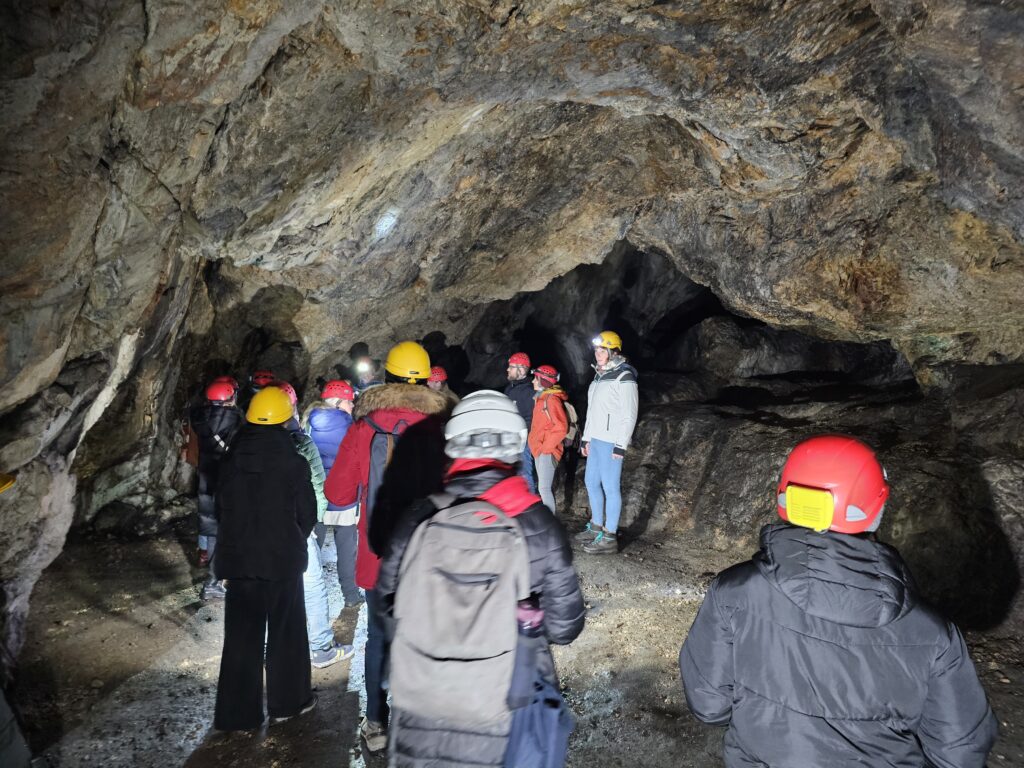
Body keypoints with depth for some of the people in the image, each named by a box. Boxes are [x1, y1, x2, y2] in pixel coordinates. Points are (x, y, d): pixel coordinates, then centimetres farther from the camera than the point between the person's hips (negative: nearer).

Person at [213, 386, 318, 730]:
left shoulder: (231, 461, -1)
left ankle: (236, 713, 18)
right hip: (283, 559, -3)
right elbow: (308, 514, -7)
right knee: (286, 631, 13)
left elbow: (221, 509, 7)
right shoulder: (293, 462, -12)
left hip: (238, 558, 3)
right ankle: (287, 701, 25)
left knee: (241, 636, 11)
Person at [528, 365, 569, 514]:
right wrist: (535, 444, 15)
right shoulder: (541, 398, 12)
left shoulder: (551, 399, -17)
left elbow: (561, 428, -23)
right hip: (539, 450, 10)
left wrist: (546, 447, -17)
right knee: (545, 487, 16)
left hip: (547, 452, -10)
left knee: (544, 488, -7)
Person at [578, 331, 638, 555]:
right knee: (591, 482, 16)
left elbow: (629, 415, -15)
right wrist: (586, 438, 20)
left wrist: (621, 445, -18)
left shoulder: (624, 377, -12)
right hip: (596, 440, 9)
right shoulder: (600, 375, 15)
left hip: (611, 442, -9)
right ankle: (596, 526, 31)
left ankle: (609, 538, 5)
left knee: (610, 486, -3)